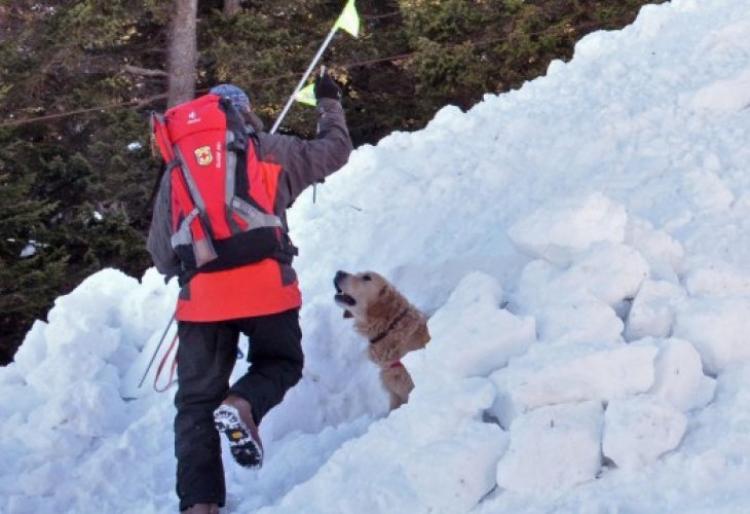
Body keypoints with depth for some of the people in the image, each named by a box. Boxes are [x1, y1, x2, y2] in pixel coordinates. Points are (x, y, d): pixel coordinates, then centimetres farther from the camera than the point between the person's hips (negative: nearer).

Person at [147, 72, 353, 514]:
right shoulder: (272, 149, 7)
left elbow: (162, 254, 14)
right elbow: (335, 150, 23)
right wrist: (330, 104, 40)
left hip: (202, 297, 2)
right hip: (266, 290, -2)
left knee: (198, 399, 9)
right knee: (281, 362, 21)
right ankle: (243, 405, -12)